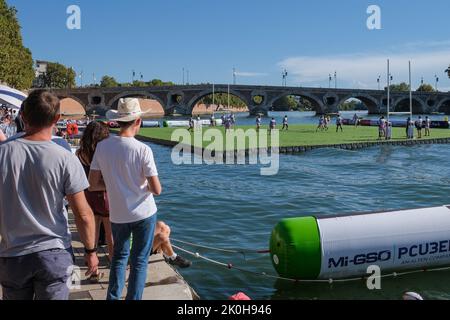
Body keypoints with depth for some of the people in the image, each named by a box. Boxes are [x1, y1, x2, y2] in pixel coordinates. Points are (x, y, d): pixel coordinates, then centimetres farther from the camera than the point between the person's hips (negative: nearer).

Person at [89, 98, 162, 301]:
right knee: (139, 261, 11)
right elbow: (156, 190, -17)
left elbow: (92, 185, -4)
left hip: (117, 214, 4)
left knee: (119, 256, 23)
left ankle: (113, 297, 27)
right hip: (144, 214, -3)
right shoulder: (143, 150, -17)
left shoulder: (102, 146, -7)